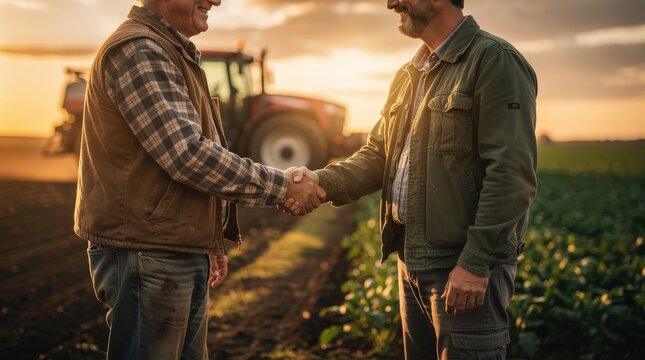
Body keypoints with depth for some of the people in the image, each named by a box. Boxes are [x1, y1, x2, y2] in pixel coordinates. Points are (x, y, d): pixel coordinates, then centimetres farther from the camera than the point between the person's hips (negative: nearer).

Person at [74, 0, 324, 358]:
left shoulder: (173, 54, 18)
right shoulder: (138, 51, -15)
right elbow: (188, 155, -23)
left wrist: (208, 243, 21)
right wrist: (283, 185, -16)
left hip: (182, 254, 10)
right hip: (148, 257, -10)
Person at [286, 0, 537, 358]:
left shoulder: (495, 61, -11)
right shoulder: (408, 75, 15)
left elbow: (510, 175, -18)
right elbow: (377, 154, 15)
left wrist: (475, 264, -21)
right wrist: (324, 181, -5)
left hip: (465, 266, -8)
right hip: (412, 261, 8)